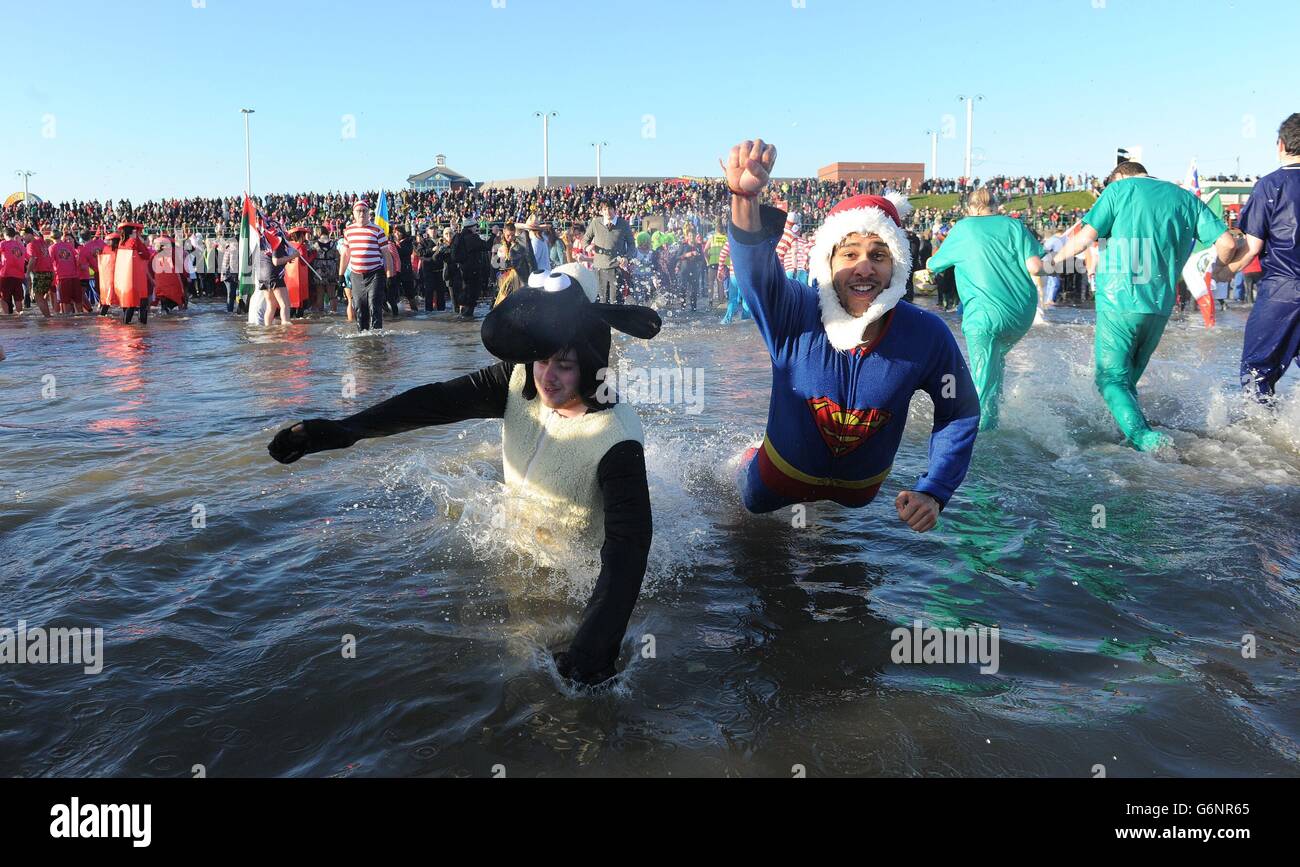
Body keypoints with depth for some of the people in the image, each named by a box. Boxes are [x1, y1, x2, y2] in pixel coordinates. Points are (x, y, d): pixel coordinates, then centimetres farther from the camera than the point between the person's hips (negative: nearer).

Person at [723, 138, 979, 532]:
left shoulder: (927, 335, -29)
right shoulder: (794, 314, -35)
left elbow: (961, 412, -13)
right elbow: (755, 264, -56)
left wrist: (934, 492, -22)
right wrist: (745, 193, -75)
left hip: (862, 484, 2)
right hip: (783, 470, -1)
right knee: (754, 503, 31)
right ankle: (747, 459, 61)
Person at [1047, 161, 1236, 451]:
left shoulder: (1119, 189, 4)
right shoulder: (1186, 197, 15)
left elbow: (1085, 237, -7)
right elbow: (1227, 242, 6)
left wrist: (1054, 259, 10)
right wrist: (1218, 270, 26)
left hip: (1119, 301, -5)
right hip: (1160, 306, 5)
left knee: (1112, 378, -5)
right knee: (1129, 377, 19)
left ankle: (1143, 437, -26)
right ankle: (1130, 433, 17)